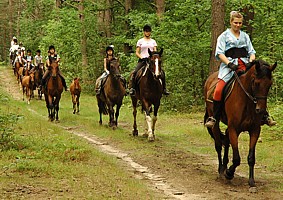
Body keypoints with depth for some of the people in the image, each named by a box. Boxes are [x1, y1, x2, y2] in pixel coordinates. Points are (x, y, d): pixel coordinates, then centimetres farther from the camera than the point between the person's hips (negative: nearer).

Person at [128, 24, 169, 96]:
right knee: (135, 72, -26)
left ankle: (164, 88, -6)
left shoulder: (153, 41, 17)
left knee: (162, 72, -15)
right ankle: (132, 88, -22)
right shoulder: (140, 41, 10)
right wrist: (141, 58, -12)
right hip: (142, 60, -2)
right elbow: (137, 53, 6)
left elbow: (155, 51, 12)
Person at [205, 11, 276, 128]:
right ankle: (214, 117, -16)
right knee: (219, 90, -24)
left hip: (244, 65, 3)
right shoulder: (224, 36, 10)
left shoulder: (245, 36, 21)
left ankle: (264, 117, -8)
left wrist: (251, 61, -4)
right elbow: (219, 53, 0)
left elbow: (251, 52, 19)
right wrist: (229, 64, -16)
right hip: (229, 65, -3)